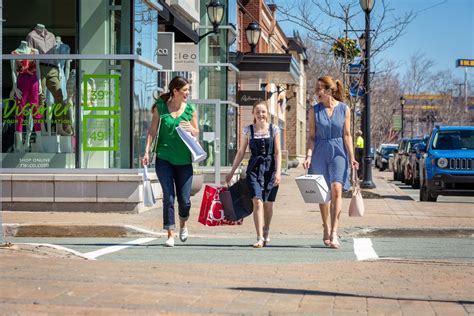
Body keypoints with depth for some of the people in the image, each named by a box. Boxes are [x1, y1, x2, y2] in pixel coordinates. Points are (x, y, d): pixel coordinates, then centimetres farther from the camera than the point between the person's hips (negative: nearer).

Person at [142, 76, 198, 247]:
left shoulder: (190, 109, 5)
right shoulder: (160, 107, 1)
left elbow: (197, 133, 14)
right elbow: (152, 131, 4)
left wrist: (191, 129, -9)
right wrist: (147, 151, -4)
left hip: (184, 160, 1)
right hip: (164, 159, -1)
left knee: (184, 200, 1)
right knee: (168, 197, -4)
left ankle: (183, 224, 32)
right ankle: (170, 234, 3)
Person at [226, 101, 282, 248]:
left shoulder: (274, 129, 3)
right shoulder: (248, 130, 4)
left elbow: (277, 152, 1)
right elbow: (241, 152, 10)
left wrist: (278, 172, -9)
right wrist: (232, 171, 10)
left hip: (270, 169, 1)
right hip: (254, 169, -1)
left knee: (268, 204, 8)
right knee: (257, 202, -14)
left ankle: (266, 233, 30)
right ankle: (260, 238, -16)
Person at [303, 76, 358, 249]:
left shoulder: (344, 109, 0)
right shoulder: (314, 110, 2)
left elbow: (347, 135, 3)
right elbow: (312, 136, 3)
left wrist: (351, 157, -2)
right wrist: (309, 156, -9)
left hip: (338, 152, -2)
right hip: (320, 152, 2)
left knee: (336, 189, -15)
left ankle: (334, 233, -18)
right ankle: (326, 230, 20)